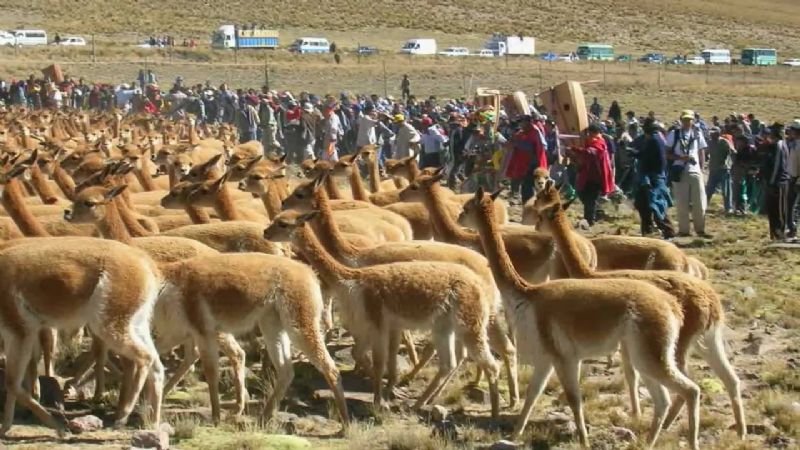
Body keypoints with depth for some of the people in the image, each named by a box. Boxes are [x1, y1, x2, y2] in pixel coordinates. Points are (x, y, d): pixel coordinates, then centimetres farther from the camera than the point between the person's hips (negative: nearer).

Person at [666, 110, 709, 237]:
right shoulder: (674, 134, 2)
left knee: (699, 203, -1)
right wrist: (681, 158, -15)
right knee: (682, 204, 0)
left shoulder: (697, 134, 10)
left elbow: (701, 154, 14)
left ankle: (700, 229, 9)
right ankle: (683, 230, 7)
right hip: (680, 172, -2)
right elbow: (667, 154, 0)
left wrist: (701, 169, 4)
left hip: (695, 172, 2)